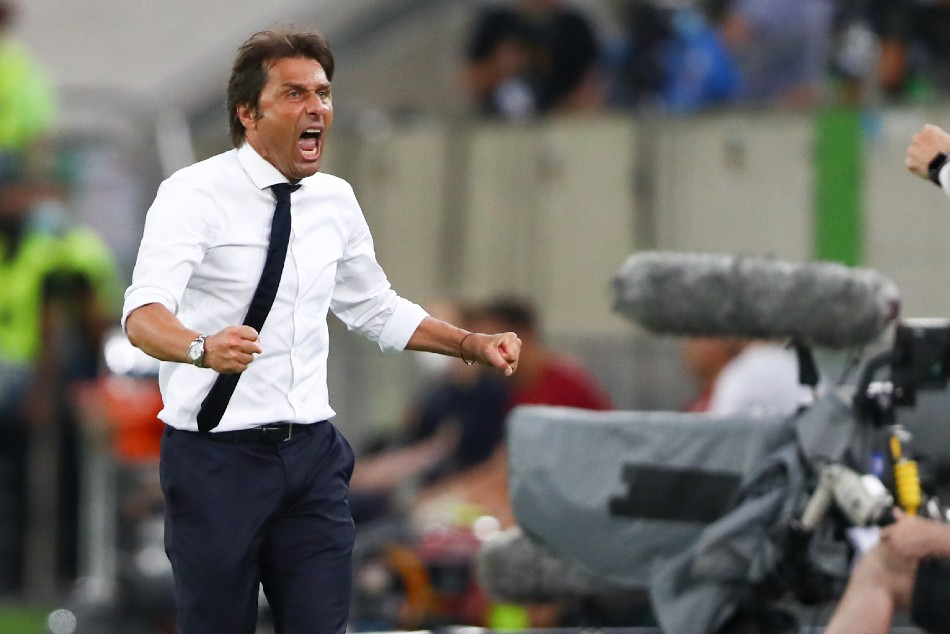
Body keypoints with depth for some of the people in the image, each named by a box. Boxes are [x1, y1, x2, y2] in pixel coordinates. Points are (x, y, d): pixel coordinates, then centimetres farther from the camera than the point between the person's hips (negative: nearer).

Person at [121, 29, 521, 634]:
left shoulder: (336, 201, 8)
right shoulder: (194, 194, -11)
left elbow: (379, 311, 23)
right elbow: (145, 311, -25)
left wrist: (472, 344, 10)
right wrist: (203, 347, -46)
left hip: (312, 454, 5)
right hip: (215, 456, -5)